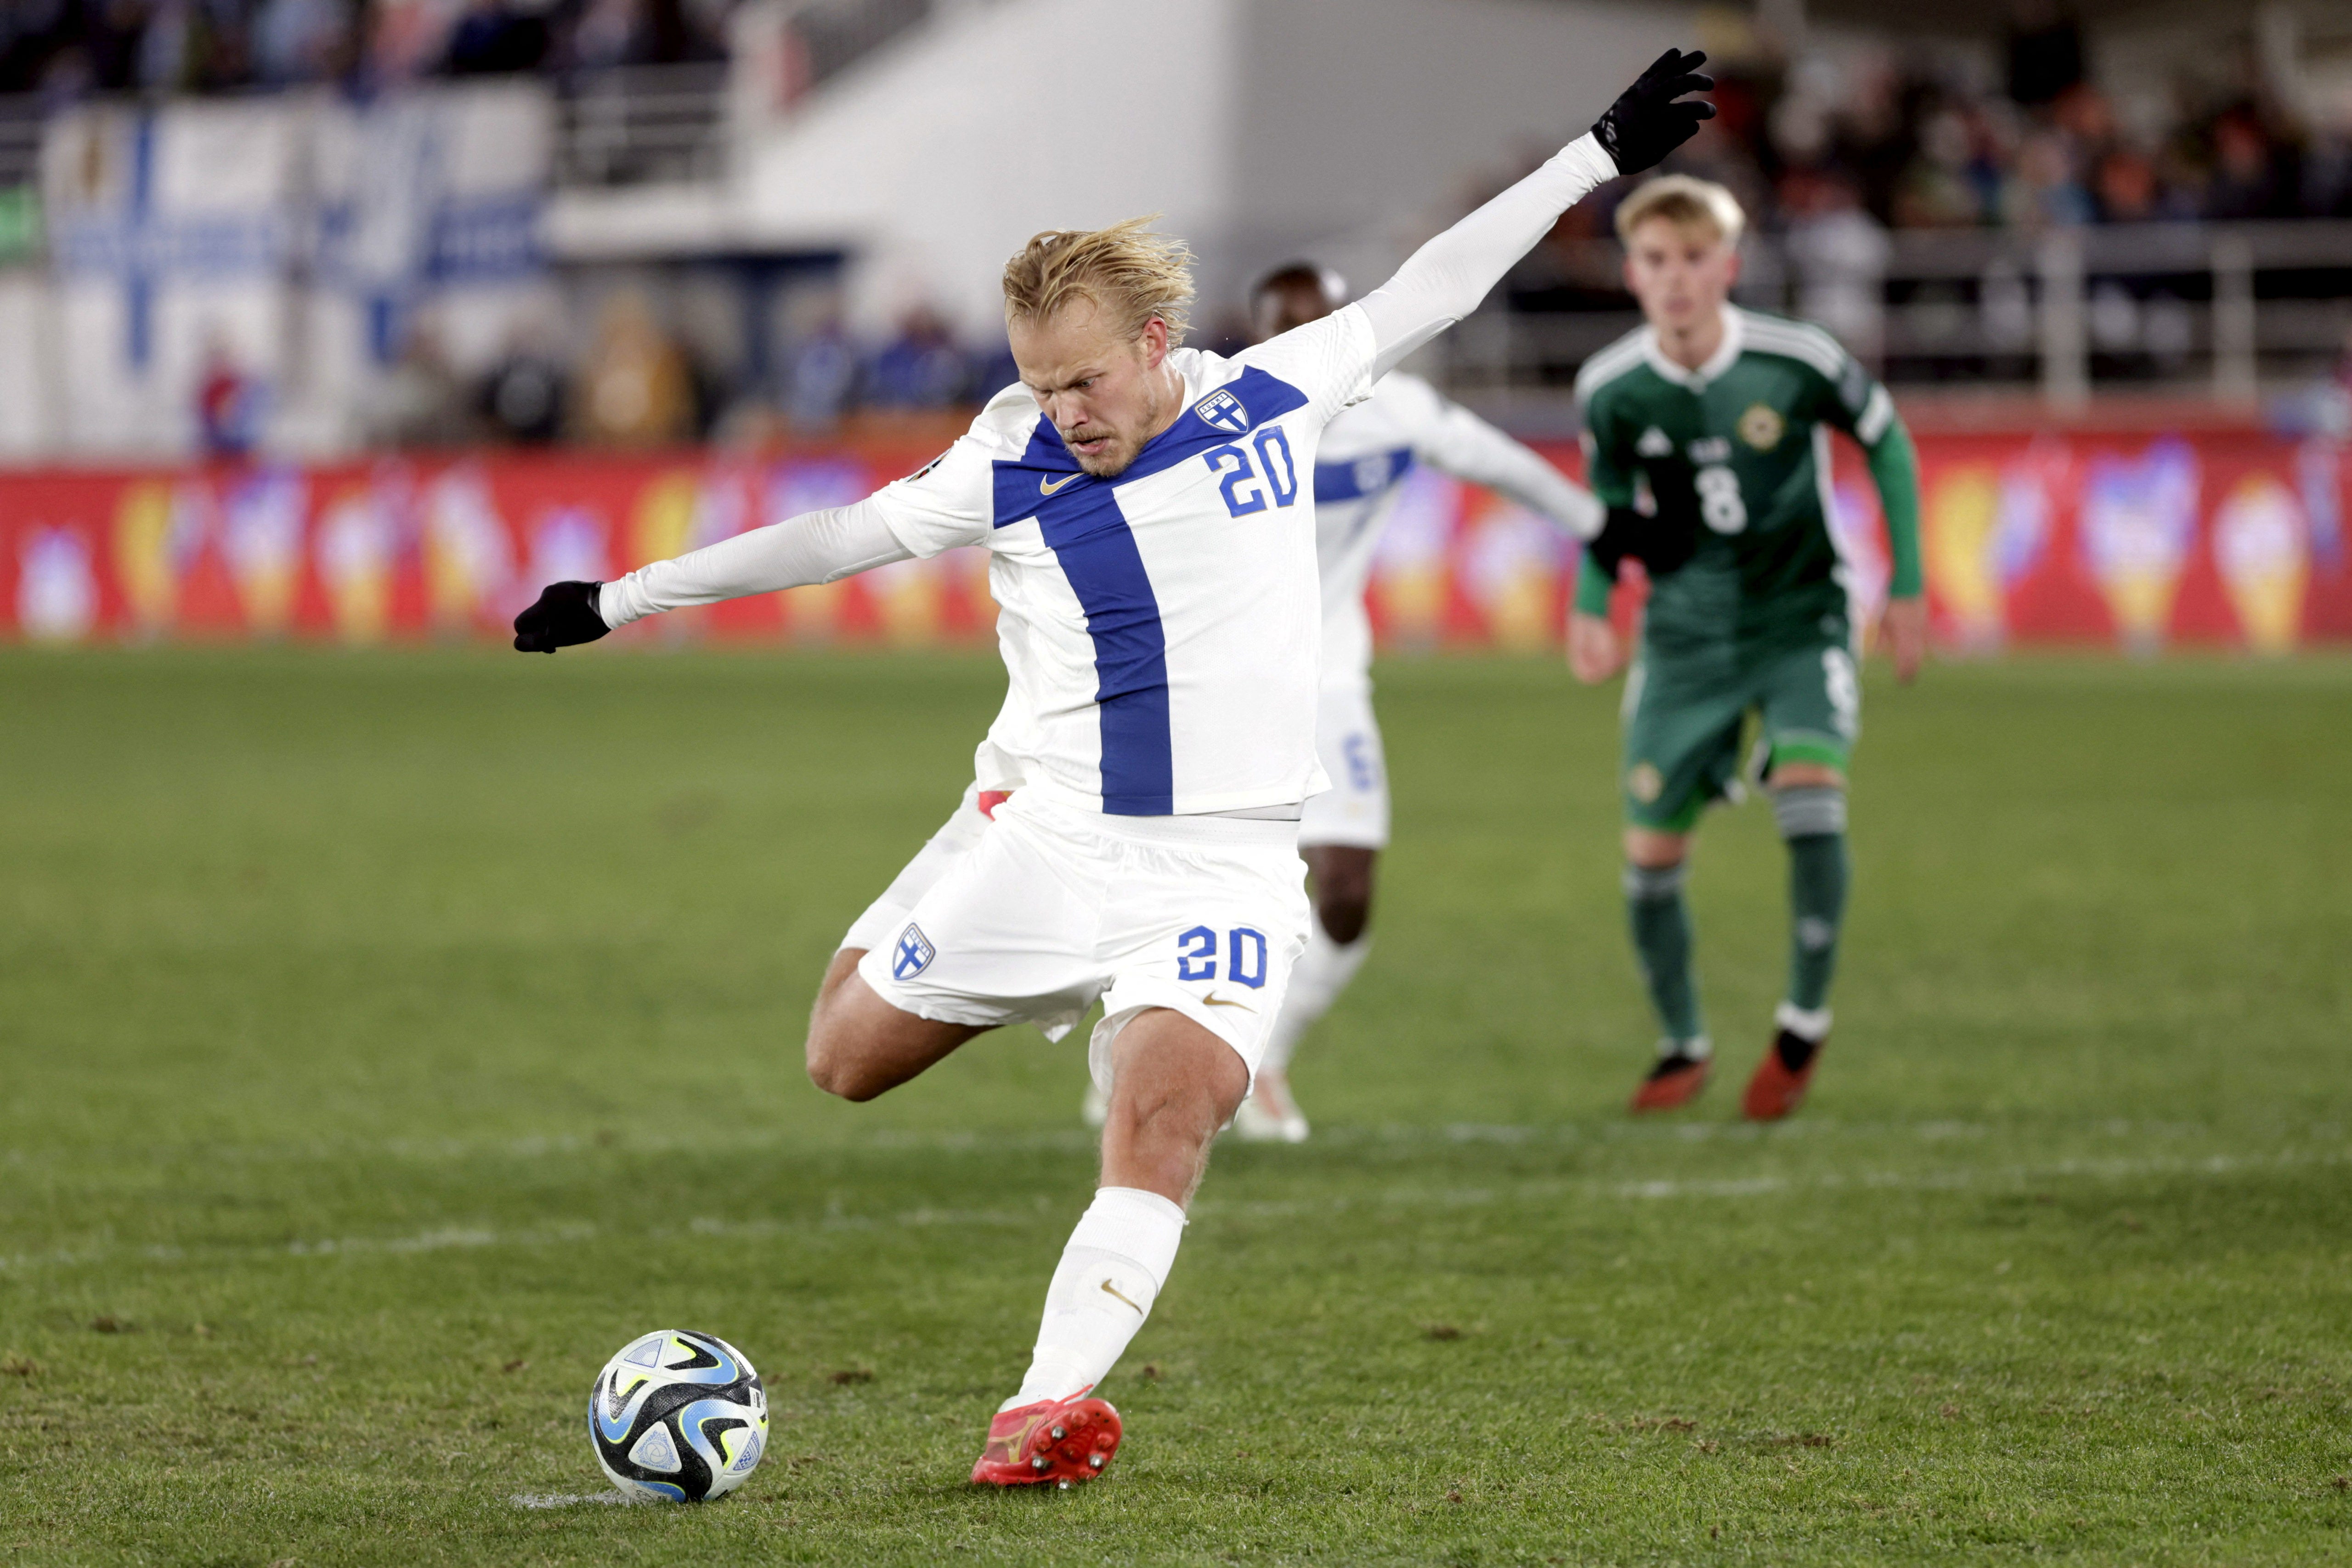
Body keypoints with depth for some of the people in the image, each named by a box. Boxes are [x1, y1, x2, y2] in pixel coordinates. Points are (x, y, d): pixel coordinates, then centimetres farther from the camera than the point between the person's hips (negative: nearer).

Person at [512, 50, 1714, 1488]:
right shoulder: (1008, 468, 0)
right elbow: (834, 539, 7)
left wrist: (1601, 157, 12)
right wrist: (621, 599, 10)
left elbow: (1432, 290, 10)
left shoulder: (1272, 400, 1)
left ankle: (1054, 1400, -26)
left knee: (1163, 1122, -22)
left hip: (1227, 863, -2)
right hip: (1051, 839, 2)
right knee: (847, 1061, 5)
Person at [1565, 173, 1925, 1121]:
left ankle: (1805, 1022, -8)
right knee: (1651, 853, 1)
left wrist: (1908, 585, 1)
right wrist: (1590, 606, -8)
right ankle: (1683, 1046, 26)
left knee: (1808, 791, -26)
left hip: (1800, 616, -2)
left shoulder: (1798, 361, -17)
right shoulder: (1611, 390, -10)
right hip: (1686, 634, 3)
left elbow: (1885, 441, 1)